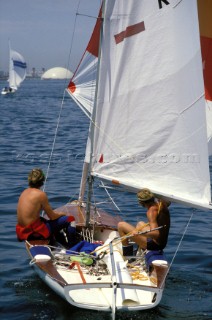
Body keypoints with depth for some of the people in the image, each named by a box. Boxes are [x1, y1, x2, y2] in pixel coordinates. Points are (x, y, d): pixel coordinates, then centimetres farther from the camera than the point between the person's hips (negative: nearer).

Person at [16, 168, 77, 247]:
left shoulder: (24, 192, 7)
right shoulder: (40, 194, -15)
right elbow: (52, 216, -9)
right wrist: (61, 214, 13)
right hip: (34, 233, -8)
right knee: (70, 219, 0)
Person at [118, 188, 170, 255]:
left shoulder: (152, 210, -22)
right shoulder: (161, 204, 1)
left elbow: (156, 233, -33)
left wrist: (138, 232, -42)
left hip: (154, 244, -9)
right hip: (163, 242, 9)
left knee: (121, 225, -7)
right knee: (140, 224, 36)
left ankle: (127, 255, 6)